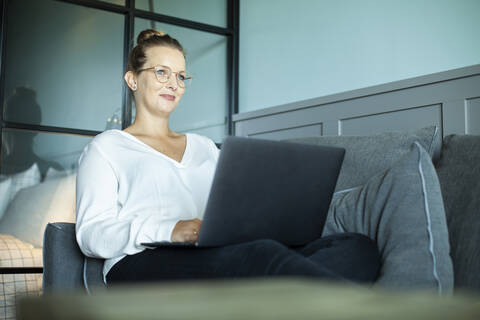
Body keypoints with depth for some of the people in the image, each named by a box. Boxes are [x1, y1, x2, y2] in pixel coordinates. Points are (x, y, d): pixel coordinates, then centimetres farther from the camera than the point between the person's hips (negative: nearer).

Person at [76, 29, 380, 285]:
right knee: (263, 255, -40)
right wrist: (168, 231, -17)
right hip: (147, 262, -5)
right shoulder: (107, 147, 16)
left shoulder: (204, 146, 32)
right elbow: (92, 233, 2)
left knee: (358, 245, -23)